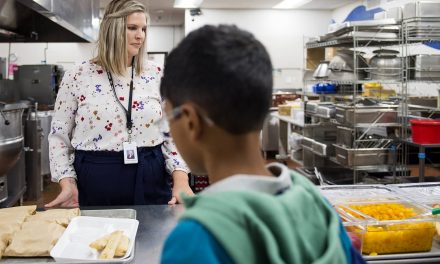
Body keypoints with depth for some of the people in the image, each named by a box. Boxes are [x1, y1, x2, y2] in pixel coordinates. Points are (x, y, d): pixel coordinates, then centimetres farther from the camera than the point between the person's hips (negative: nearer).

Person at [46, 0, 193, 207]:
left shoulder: (155, 75, 2)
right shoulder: (77, 77, -2)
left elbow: (172, 132, 3)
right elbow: (59, 136, 3)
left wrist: (181, 179, -11)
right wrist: (68, 183, -10)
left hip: (149, 179, 2)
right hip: (94, 183, -1)